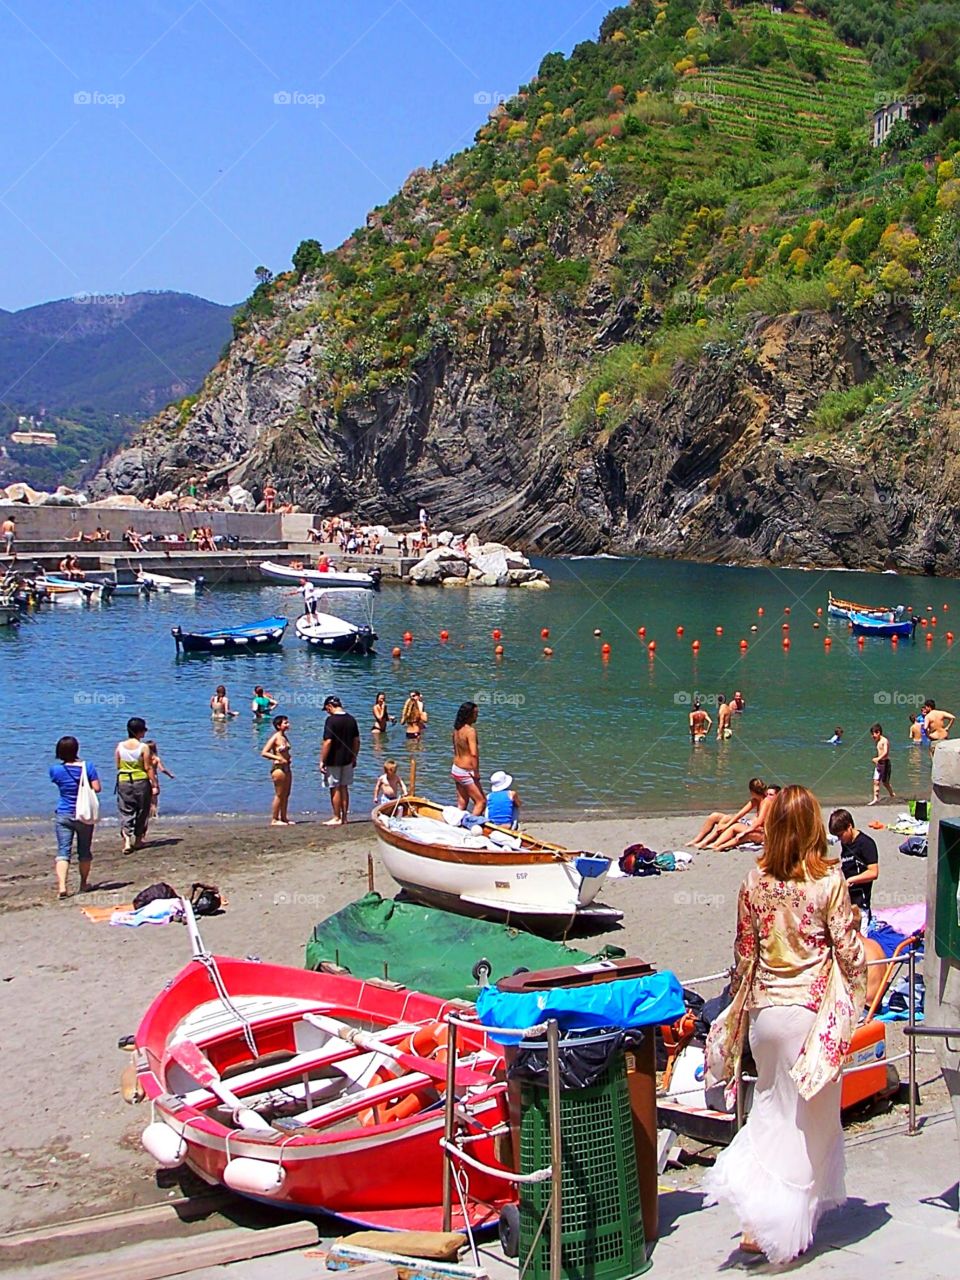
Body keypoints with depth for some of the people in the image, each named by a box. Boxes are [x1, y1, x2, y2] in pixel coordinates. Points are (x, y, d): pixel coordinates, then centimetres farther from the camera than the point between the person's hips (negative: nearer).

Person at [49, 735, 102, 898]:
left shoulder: (56, 769, -8)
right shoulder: (87, 766, -9)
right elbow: (97, 788, -10)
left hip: (63, 815, 0)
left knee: (63, 851, -2)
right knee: (84, 850, 16)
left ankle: (62, 887, -17)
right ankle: (84, 884, 29)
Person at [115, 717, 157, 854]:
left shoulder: (120, 746, 0)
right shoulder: (143, 747, -11)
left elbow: (117, 765, 6)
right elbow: (148, 768, -10)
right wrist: (154, 785, -5)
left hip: (123, 782, 2)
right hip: (141, 782, -2)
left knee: (125, 812, 3)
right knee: (142, 811, 13)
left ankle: (127, 840, -14)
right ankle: (138, 840, 21)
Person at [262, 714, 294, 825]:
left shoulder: (284, 737, 12)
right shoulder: (275, 738, -13)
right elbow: (264, 753, -17)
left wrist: (289, 757, 8)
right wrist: (279, 758, -21)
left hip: (286, 767, 9)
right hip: (278, 767, -9)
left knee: (286, 794, 11)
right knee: (279, 795, -5)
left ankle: (283, 818, 19)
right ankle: (274, 820, 1)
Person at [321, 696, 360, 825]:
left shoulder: (331, 720, -17)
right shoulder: (351, 719, 4)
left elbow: (328, 742, -21)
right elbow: (357, 740, 9)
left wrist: (322, 761, -15)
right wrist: (354, 757, 19)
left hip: (333, 761, -6)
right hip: (347, 760, 6)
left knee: (335, 789, 2)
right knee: (344, 788, 14)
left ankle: (336, 818, 6)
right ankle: (344, 817, 18)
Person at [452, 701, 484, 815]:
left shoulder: (457, 729, 6)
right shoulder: (470, 730, -20)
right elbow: (474, 754, -29)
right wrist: (476, 772, -19)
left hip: (455, 768, 9)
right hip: (466, 772, -9)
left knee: (462, 803, 15)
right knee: (481, 802, 1)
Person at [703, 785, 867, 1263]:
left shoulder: (755, 882, -1)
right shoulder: (828, 880, -12)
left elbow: (743, 952, 5)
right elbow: (848, 950, -8)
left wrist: (741, 1000, 19)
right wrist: (856, 994, 10)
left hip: (765, 1006, 4)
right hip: (812, 1007, -4)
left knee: (771, 1105, 19)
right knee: (810, 1117, 8)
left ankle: (755, 1214, 8)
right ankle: (787, 1228, 12)